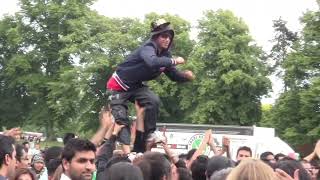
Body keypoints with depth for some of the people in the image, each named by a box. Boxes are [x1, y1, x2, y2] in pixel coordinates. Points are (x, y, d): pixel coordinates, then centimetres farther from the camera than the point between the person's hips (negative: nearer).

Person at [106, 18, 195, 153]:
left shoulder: (165, 54, -2)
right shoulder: (148, 48, -27)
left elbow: (173, 75, 4)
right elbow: (152, 62, -51)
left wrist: (185, 75, -17)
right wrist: (174, 61, -46)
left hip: (136, 86, 6)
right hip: (118, 86, -6)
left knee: (153, 101, -19)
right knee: (121, 120, -10)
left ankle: (148, 135, -6)